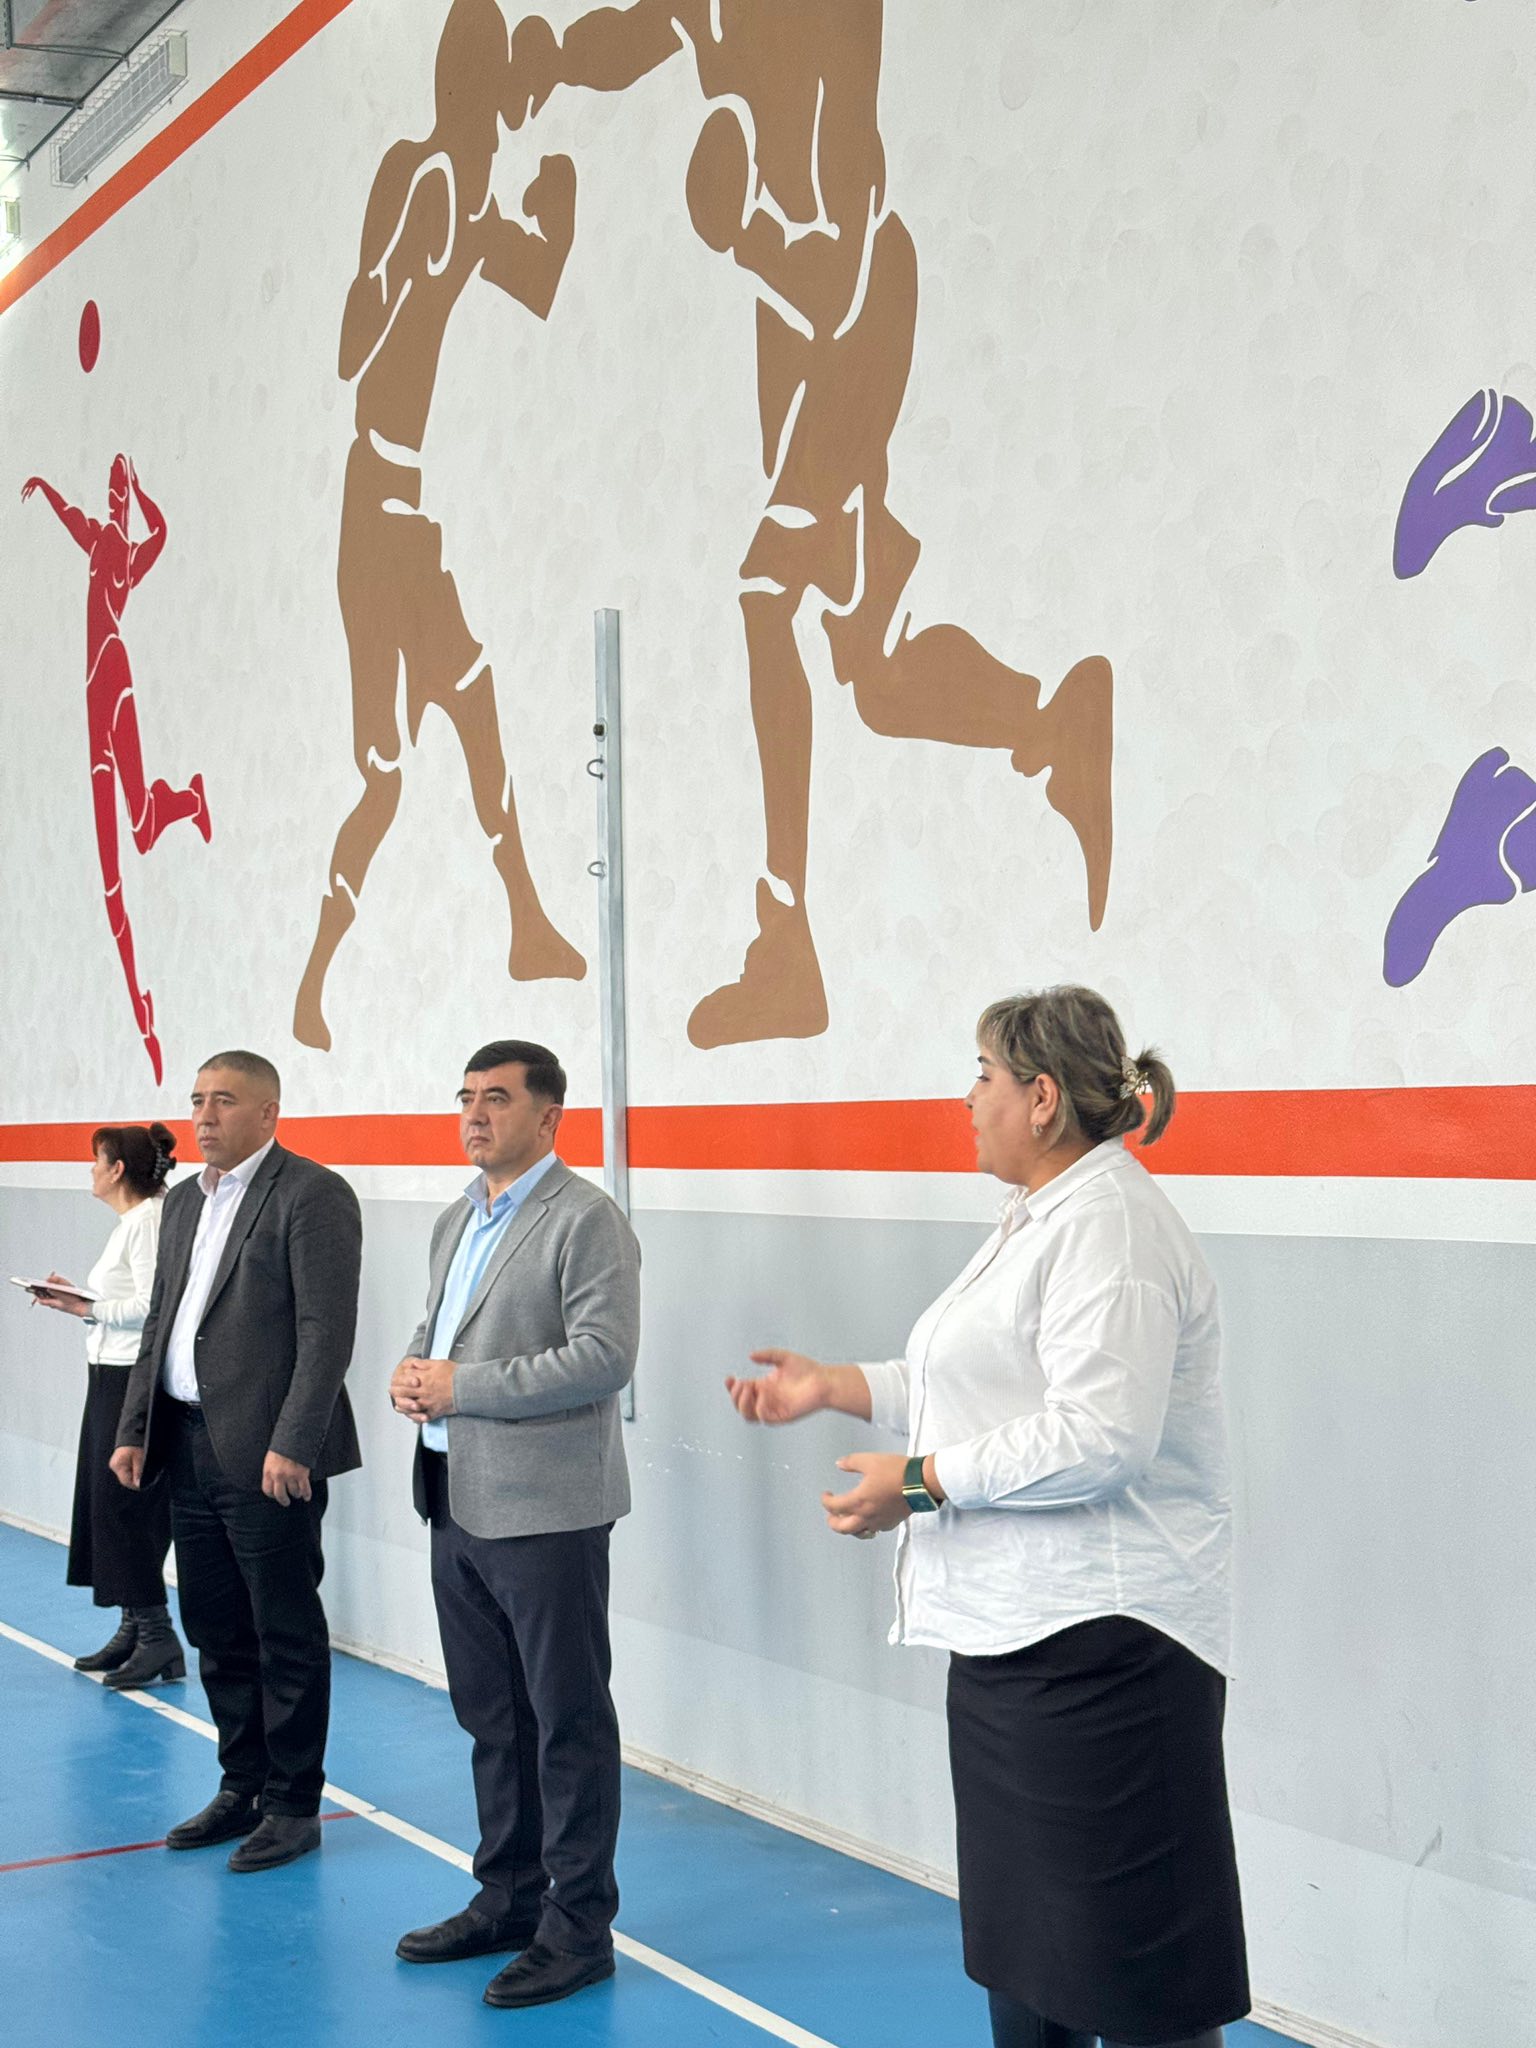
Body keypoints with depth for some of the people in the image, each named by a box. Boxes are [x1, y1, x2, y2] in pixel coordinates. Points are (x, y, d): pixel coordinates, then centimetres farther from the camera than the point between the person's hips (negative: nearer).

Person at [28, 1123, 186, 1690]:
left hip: (135, 1381, -10)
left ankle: (158, 1637, -3)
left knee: (123, 1507, -8)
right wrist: (74, 1298, 6)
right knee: (103, 1503, 12)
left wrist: (88, 1308, -15)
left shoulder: (148, 1220, -14)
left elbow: (152, 1304, -21)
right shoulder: (128, 1222, 17)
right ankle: (133, 1629, 18)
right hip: (111, 1374, 10)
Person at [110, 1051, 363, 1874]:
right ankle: (242, 1787, 28)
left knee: (287, 1637, 2)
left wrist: (291, 1445, -21)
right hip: (189, 1449, 8)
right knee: (216, 1633, 15)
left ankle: (293, 1806, 13)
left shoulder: (312, 1196, -10)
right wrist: (134, 1429, 12)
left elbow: (327, 1330, -16)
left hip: (267, 1457, -8)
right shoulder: (185, 1200, 16)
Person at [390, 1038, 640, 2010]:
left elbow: (604, 1357, -20)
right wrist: (413, 1372, 1)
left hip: (544, 1512, -8)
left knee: (568, 1723, 1)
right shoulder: (458, 1220, 15)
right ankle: (509, 1898, 29)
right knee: (490, 1717, 16)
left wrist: (463, 1386, -19)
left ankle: (579, 1928, 10)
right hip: (459, 1505, 8)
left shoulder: (586, 1220, -11)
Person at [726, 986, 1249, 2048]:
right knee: (1022, 1956, 19)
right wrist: (832, 1386, 22)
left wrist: (922, 1483, -19)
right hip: (1019, 1632, 11)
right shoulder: (1044, 1216, 17)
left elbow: (1100, 1434, -27)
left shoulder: (1109, 1223, -18)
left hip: (1096, 1642, -11)